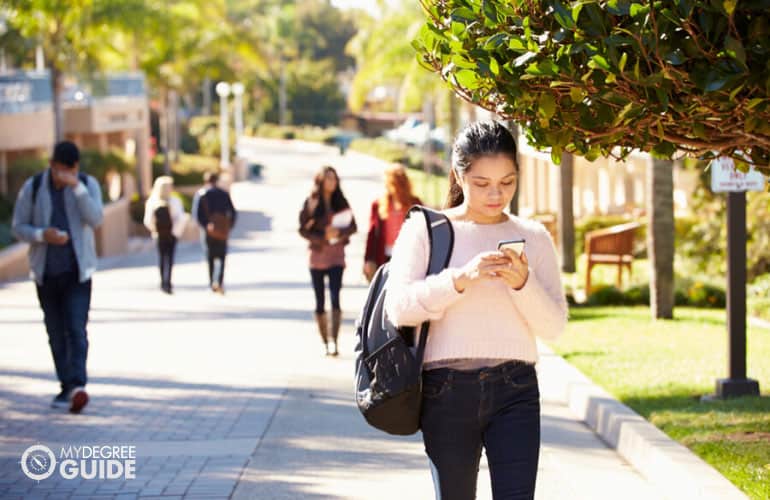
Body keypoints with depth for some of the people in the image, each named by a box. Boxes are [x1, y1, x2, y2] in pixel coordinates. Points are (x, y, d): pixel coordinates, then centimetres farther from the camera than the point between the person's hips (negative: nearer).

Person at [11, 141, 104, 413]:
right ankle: (67, 387, 12)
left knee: (76, 330, -14)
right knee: (56, 334, 6)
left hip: (77, 271, -2)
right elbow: (19, 227, 2)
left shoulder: (88, 184, -1)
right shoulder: (33, 187, -1)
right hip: (46, 271, 2)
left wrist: (77, 187, -25)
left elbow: (95, 219, -15)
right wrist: (42, 235, -18)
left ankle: (77, 386, -23)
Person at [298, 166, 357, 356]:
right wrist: (322, 238, -15)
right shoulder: (310, 203, 0)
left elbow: (353, 226, 4)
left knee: (335, 297, -15)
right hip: (316, 255, 0)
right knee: (320, 300, 5)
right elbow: (302, 229, -2)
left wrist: (339, 231, -16)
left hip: (336, 256, 0)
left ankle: (333, 340, -21)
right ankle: (325, 342, 14)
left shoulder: (341, 203, 6)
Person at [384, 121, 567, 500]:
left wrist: (523, 283, -13)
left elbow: (554, 325, 5)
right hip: (447, 388, -1)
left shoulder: (533, 237, 9)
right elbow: (399, 308, -9)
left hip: (515, 388, 1)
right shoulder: (425, 230, 3)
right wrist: (461, 277, -21)